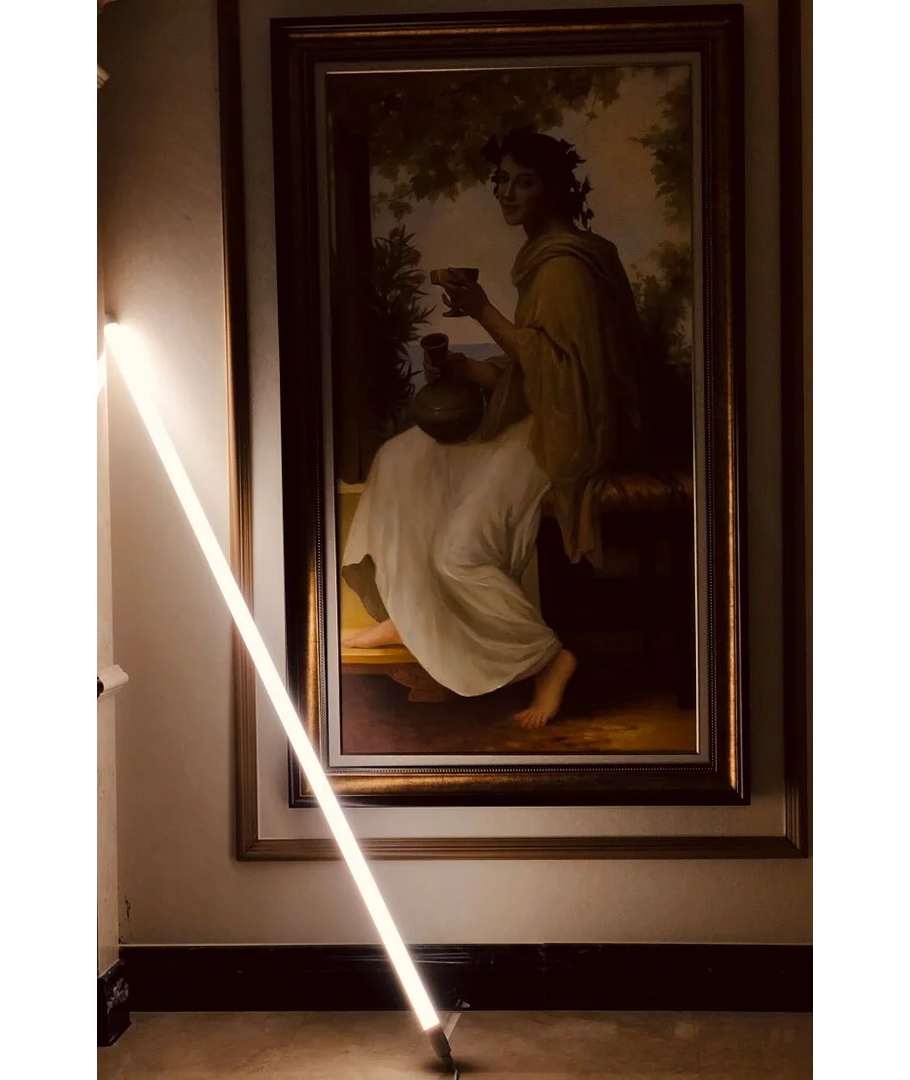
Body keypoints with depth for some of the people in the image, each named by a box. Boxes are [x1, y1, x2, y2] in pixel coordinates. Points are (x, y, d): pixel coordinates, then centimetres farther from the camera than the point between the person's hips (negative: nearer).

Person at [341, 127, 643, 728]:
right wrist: (464, 367, 5)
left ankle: (550, 657, -9)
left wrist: (484, 313, -20)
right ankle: (407, 616, 13)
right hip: (531, 427, 11)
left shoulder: (565, 262, -15)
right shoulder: (543, 257, 16)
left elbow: (554, 365, -23)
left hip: (561, 436, -11)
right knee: (403, 458, 10)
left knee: (460, 551, -23)